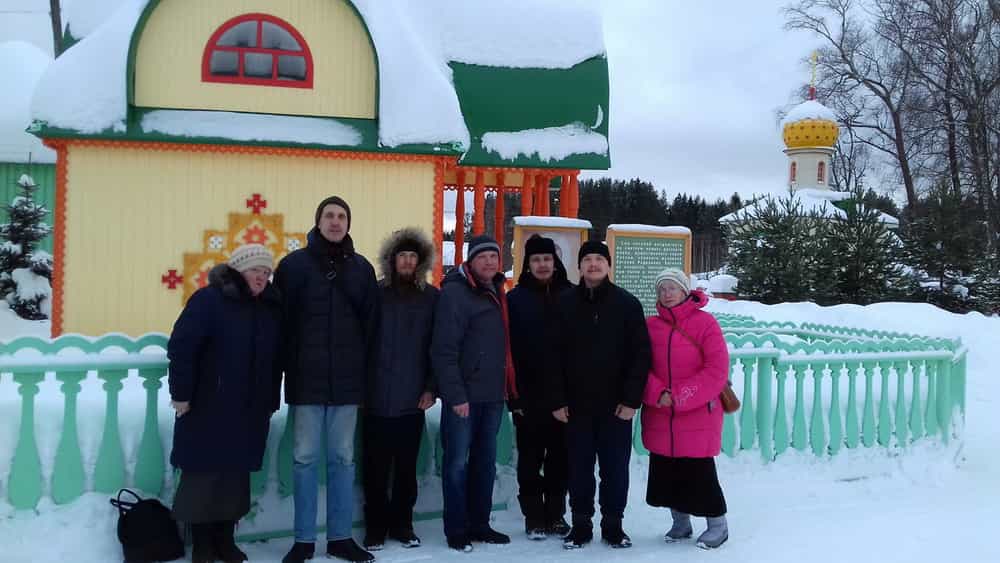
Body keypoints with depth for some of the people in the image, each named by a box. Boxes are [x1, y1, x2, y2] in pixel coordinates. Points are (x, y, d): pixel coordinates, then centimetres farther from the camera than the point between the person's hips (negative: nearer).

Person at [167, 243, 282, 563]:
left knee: (237, 476, 9)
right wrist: (181, 393, -14)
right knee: (203, 474, 3)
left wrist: (272, 402, 12)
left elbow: (275, 359, 12)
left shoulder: (271, 307, 9)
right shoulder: (209, 299, -8)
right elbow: (181, 348, -12)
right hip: (207, 407, -5)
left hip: (250, 411, 5)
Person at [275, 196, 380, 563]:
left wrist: (367, 370, 3)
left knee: (343, 458, 9)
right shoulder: (294, 264, 0)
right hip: (306, 378, -2)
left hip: (347, 379, 2)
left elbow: (371, 323, 8)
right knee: (305, 458, 4)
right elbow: (280, 320, -1)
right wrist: (285, 369, -4)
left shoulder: (361, 267, 8)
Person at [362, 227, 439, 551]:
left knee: (406, 468, 10)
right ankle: (375, 528, 18)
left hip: (413, 399, 1)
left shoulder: (431, 297, 4)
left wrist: (431, 387, -1)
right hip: (377, 398, -1)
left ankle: (402, 524, 24)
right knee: (376, 468, 5)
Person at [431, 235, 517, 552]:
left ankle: (479, 524, 23)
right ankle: (456, 531, 10)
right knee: (458, 463, 0)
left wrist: (507, 386, 13)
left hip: (493, 395, 8)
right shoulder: (454, 293, -10)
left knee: (486, 463, 13)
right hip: (464, 395, -7)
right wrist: (455, 394, -20)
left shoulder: (497, 293, 14)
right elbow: (444, 350, -16)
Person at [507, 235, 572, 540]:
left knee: (560, 458, 10)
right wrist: (513, 395, -9)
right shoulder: (515, 298, 0)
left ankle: (555, 513, 23)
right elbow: (508, 349, -3)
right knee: (530, 460, 7)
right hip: (529, 396, -1)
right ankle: (533, 516, 18)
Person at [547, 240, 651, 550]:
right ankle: (581, 524, 21)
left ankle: (613, 524, 22)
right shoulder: (566, 303, 2)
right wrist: (557, 400, -3)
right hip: (577, 404, 1)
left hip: (616, 404, -1)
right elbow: (556, 355, 2)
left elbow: (640, 354, -3)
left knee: (615, 469, 7)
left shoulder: (627, 303, -1)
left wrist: (631, 399, -9)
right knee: (579, 469, 8)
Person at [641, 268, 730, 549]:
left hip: (698, 415, -4)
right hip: (660, 416, 4)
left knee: (699, 472, -1)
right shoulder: (651, 325, 5)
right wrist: (658, 394, -15)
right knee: (666, 472, 11)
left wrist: (681, 396, -16)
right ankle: (680, 521, 30)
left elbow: (717, 370, -11)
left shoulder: (705, 322, -6)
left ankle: (718, 524, 19)